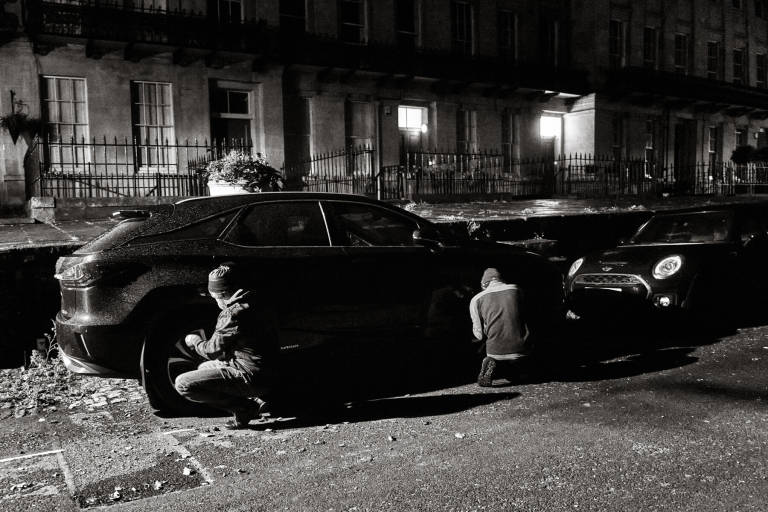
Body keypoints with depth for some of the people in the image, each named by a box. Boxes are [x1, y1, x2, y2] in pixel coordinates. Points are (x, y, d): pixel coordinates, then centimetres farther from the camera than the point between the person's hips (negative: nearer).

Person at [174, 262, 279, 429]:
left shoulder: (234, 313, -18)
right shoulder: (250, 305, 12)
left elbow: (213, 350, -13)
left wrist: (195, 341, 7)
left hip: (250, 376, -10)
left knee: (183, 384, -12)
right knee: (203, 367, 30)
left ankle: (244, 408, -9)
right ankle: (253, 400, 11)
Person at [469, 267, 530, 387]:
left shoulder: (476, 299, 1)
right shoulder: (516, 289, 6)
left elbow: (480, 335, 3)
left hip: (496, 350, -2)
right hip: (520, 349, 2)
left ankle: (492, 362, -5)